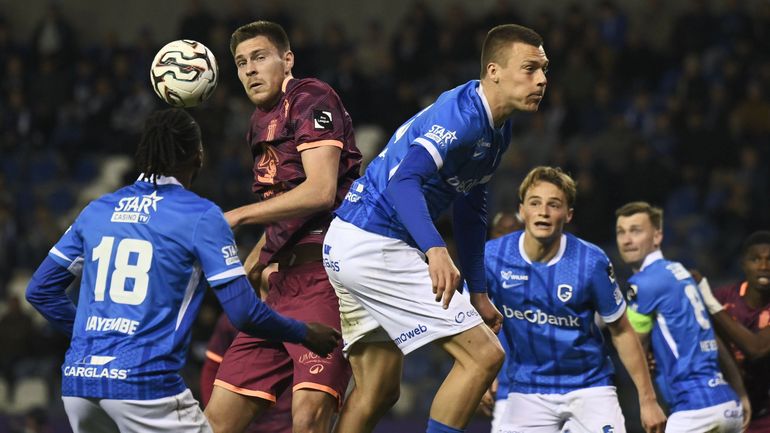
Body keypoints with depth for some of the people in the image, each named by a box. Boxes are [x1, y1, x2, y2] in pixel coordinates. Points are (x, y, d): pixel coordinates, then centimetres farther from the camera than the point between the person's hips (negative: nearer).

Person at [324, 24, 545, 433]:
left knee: (377, 393, 15)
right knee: (483, 354, -12)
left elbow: (470, 210, 25)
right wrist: (435, 249, -42)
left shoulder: (497, 129, 15)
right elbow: (404, 180, -30)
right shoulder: (463, 114, -17)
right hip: (375, 246, -11)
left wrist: (478, 293, 24)